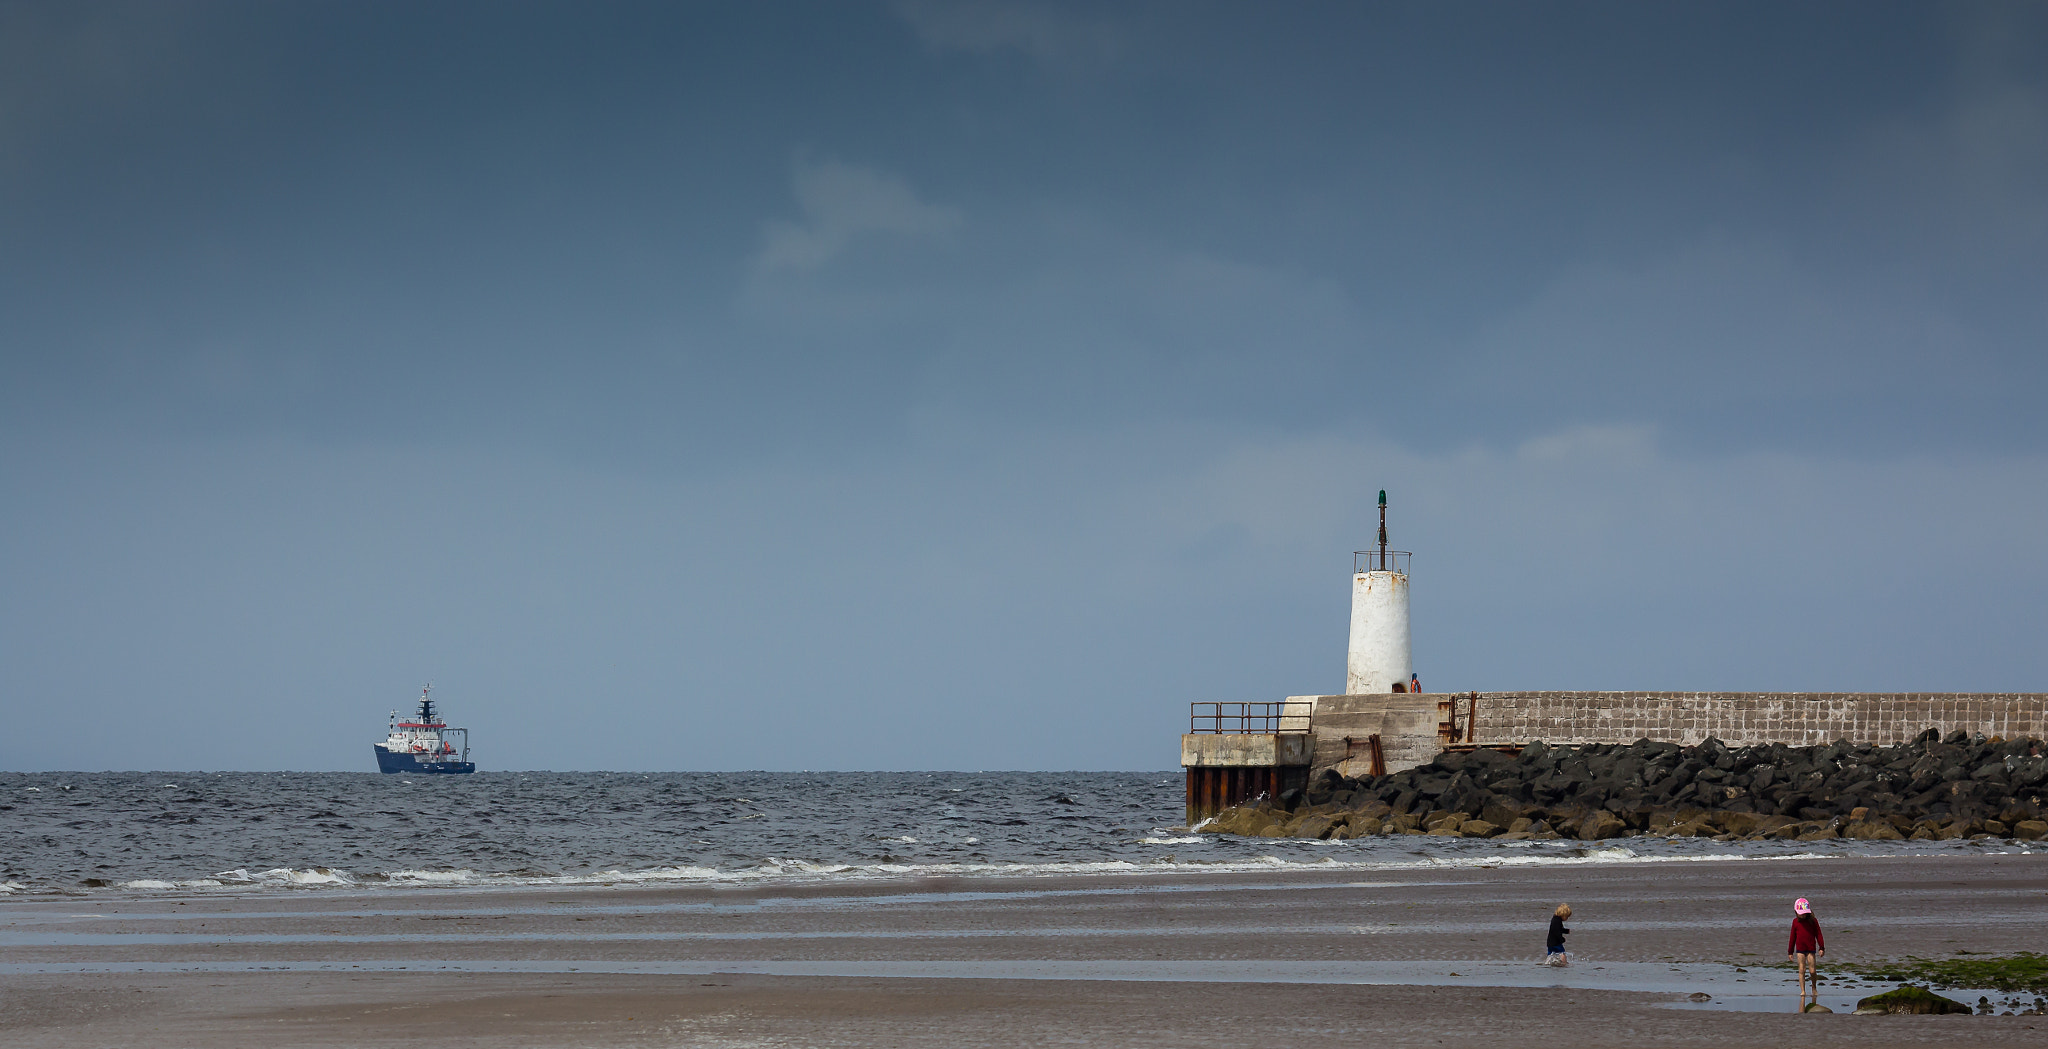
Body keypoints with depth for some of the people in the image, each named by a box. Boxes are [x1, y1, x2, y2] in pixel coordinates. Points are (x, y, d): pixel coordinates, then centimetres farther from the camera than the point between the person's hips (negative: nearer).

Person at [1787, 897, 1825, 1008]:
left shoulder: (1813, 921, 0)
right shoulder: (1795, 922, 5)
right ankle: (1803, 991, -1)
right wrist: (1790, 951, 11)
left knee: (1812, 971, -2)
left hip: (1811, 949, -1)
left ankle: (1814, 988, 20)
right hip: (1800, 949, 1)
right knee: (1801, 969, -5)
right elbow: (1793, 937, 10)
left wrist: (1821, 948, -1)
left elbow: (1818, 934, 4)